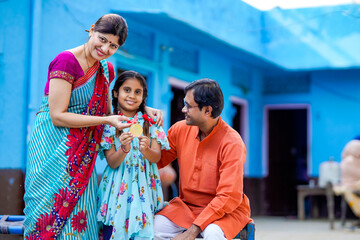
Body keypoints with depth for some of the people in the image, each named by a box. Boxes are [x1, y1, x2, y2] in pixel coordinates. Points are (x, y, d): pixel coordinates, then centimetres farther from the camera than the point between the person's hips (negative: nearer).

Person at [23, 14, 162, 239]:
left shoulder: (106, 69, 8)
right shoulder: (66, 61, -15)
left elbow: (106, 110, 20)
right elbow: (58, 116, -18)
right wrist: (106, 120, -19)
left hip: (82, 151, 7)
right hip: (53, 144, -6)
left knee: (79, 209, 3)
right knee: (52, 205, -7)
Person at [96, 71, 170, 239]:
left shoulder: (150, 122, 4)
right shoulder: (109, 124, 0)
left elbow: (157, 157, -3)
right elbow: (112, 162, -6)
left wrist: (146, 151, -25)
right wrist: (124, 150, -27)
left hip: (143, 186, 1)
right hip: (118, 186, -1)